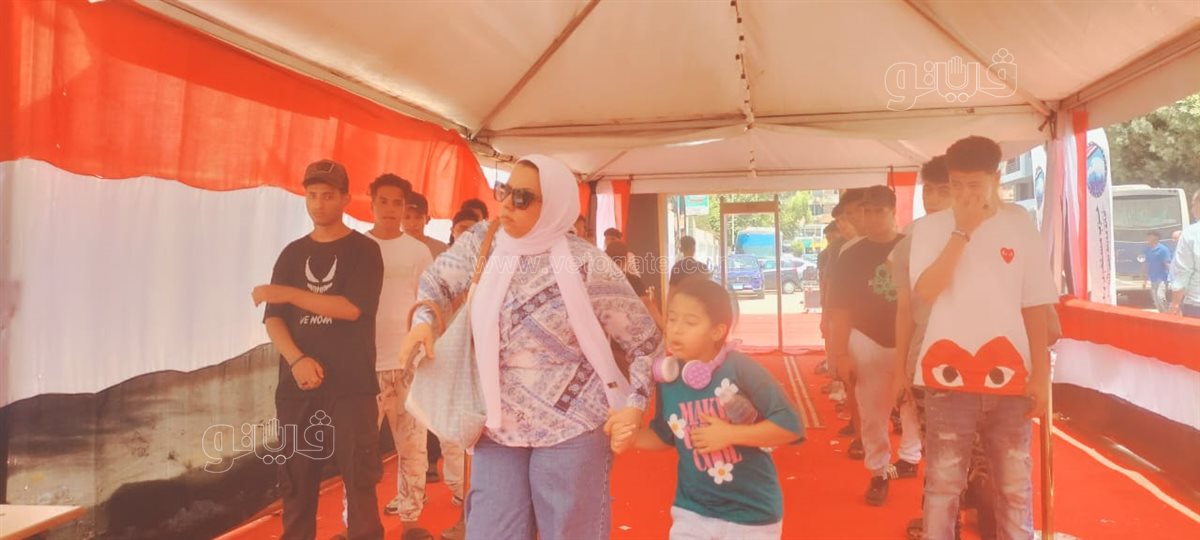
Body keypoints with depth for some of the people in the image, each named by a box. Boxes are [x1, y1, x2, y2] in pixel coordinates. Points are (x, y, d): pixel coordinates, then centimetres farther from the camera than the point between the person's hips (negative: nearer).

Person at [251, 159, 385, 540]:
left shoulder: (363, 250, 1)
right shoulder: (292, 254, 13)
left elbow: (351, 308, -13)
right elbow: (273, 318, 7)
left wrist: (288, 293, -12)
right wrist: (297, 359, -11)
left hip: (351, 386, -4)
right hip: (297, 386, 4)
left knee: (359, 480, -3)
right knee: (296, 481, 6)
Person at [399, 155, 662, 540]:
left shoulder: (587, 265, -14)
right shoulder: (482, 242, 0)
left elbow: (645, 340, -6)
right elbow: (435, 281, 16)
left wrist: (635, 404, -14)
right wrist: (423, 320, -3)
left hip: (571, 428, -4)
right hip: (498, 425, 5)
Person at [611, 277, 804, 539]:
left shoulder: (740, 369, -19)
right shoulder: (668, 377, -5)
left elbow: (790, 425, -19)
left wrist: (729, 434, -25)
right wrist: (632, 439, -9)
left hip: (752, 513, -3)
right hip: (693, 512, 3)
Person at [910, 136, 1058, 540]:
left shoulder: (1020, 225, 3)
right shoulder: (930, 228, 0)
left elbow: (1035, 306, 5)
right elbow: (924, 292, -15)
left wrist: (1041, 375, 1)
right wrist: (962, 232, -15)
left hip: (1009, 376, 2)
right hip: (948, 376, -1)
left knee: (1015, 486, 12)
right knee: (943, 484, 5)